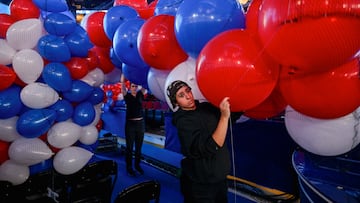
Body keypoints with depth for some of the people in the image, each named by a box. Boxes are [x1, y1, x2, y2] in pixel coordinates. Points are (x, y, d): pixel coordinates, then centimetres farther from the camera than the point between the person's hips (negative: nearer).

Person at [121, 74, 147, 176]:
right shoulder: (127, 96, -2)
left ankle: (137, 165, 26)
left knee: (139, 146, 13)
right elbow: (122, 82, -9)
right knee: (129, 147, 5)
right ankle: (129, 167, 16)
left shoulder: (140, 95, 5)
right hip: (130, 124, -3)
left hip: (140, 123, 3)